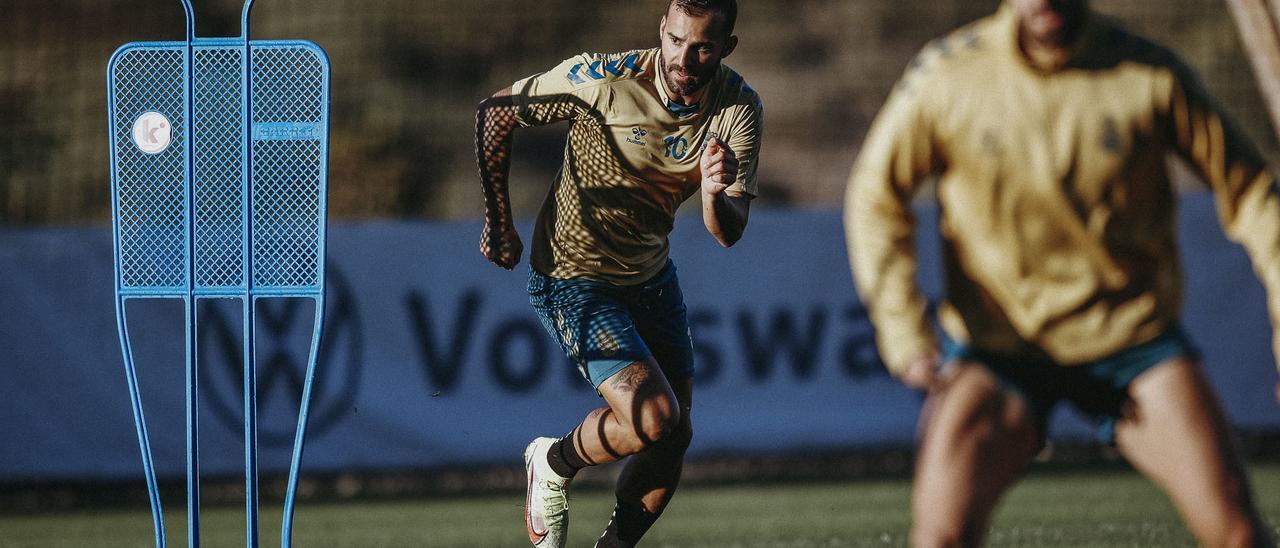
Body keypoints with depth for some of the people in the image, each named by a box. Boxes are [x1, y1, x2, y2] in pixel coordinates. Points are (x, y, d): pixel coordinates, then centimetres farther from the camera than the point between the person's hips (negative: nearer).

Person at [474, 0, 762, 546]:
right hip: (574, 277, -5)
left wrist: (715, 194, -42)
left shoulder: (739, 108, -12)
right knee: (655, 422, -19)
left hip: (652, 275, 5)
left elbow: (728, 233, -19)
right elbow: (494, 112, -10)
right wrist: (498, 219, -5)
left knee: (672, 443, 6)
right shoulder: (605, 78, -24)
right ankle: (553, 464, 9)